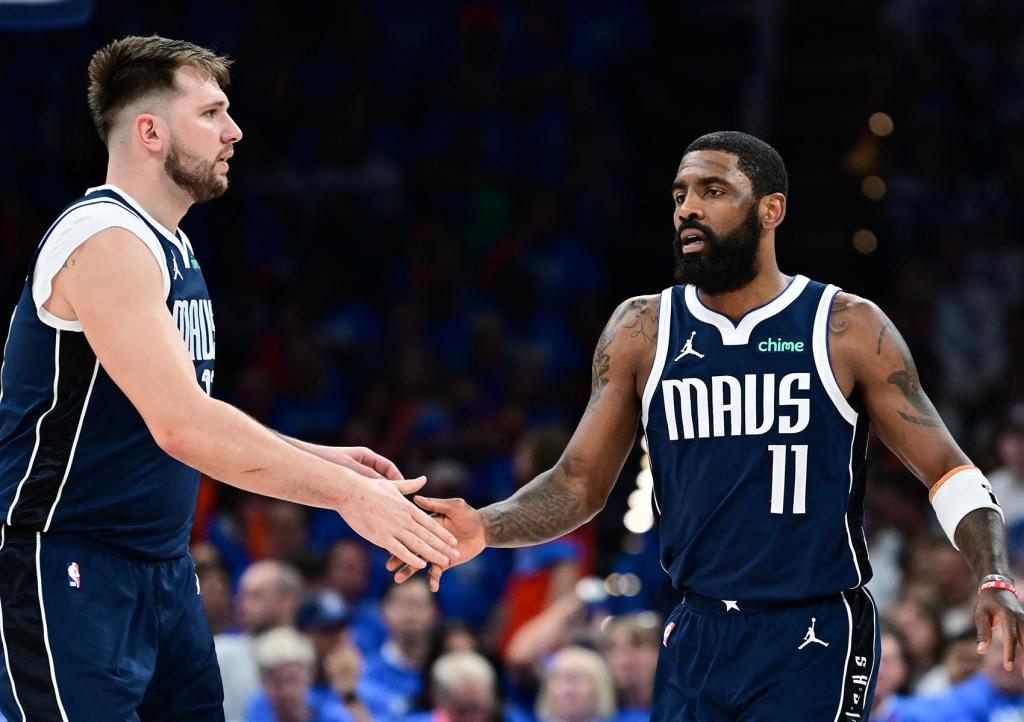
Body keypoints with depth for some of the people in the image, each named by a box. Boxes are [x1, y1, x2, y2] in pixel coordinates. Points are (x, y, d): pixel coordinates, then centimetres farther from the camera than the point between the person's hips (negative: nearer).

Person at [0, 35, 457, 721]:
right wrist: (347, 494, -25)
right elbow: (181, 425, -27)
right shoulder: (107, 241, -17)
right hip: (69, 570, -10)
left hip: (162, 564, 10)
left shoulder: (171, 249, 15)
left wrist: (322, 459, 9)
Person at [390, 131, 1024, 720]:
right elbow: (580, 482, 9)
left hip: (814, 641, -4)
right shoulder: (642, 330, 6)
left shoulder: (848, 329, -3)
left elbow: (948, 472, 0)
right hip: (697, 636, 4)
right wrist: (483, 527, -10)